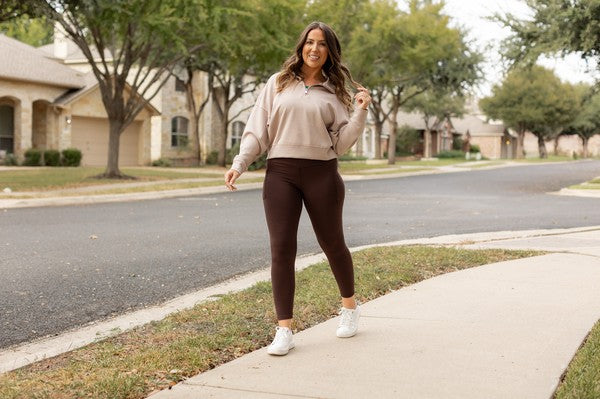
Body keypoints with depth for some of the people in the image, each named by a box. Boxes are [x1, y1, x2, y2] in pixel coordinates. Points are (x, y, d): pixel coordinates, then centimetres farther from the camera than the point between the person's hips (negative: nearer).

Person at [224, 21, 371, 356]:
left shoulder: (334, 92, 7)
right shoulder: (278, 84, 8)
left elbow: (342, 143, 3)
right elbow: (257, 130, 7)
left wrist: (360, 112, -9)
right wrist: (240, 164, -4)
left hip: (322, 175, 0)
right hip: (280, 174, 0)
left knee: (332, 243, 13)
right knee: (281, 249, -5)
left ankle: (350, 306, 37)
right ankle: (284, 330, -1)